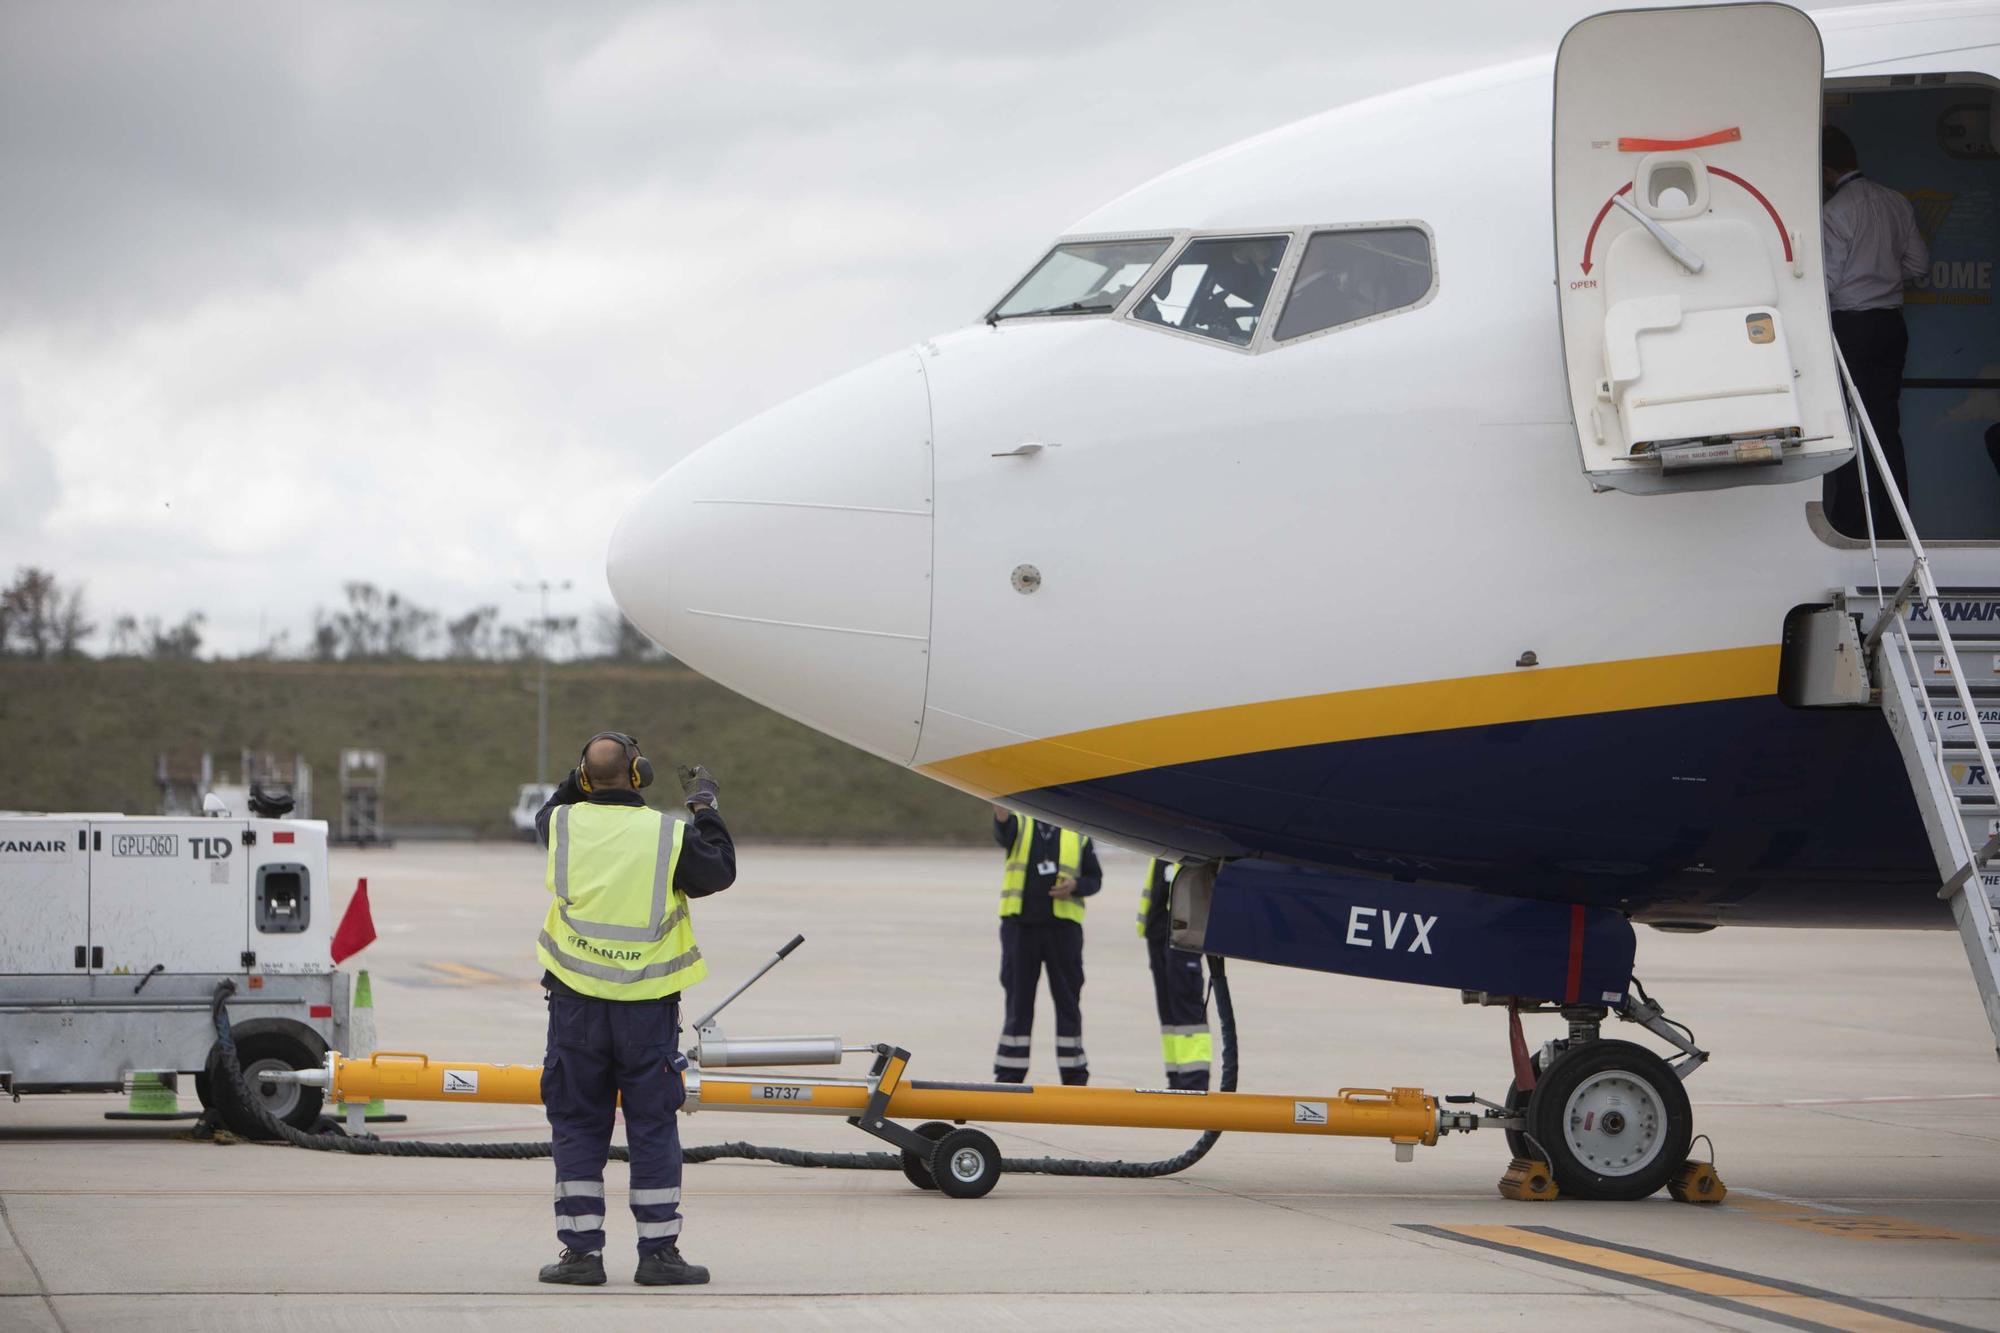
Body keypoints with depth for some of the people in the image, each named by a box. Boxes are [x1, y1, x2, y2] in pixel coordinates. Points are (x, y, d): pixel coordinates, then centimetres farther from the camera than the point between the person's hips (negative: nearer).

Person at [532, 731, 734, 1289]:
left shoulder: (565, 825, -3)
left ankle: (581, 1250, 5)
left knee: (577, 1125, 7)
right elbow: (720, 872, 7)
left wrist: (579, 780, 30)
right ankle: (658, 1253, 6)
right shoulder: (669, 835, -9)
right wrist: (705, 808, 17)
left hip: (576, 1000, 1)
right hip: (647, 1006, -1)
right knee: (653, 1126, 6)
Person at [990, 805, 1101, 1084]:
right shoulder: (1019, 825, 6)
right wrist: (1001, 810, -42)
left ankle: (1074, 1076, 11)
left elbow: (1095, 878, 12)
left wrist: (1075, 886, -11)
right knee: (1018, 1003, 5)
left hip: (1063, 927, 0)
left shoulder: (1078, 833, 9)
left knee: (1068, 1003, 4)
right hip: (1020, 925, 0)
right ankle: (1009, 1075, 11)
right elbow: (1002, 831, -19)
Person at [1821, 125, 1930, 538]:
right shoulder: (1896, 202, 4)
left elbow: (1827, 281, -15)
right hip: (1891, 324, 6)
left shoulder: (1833, 212, -15)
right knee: (1886, 426, 11)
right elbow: (1919, 264, 8)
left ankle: (1850, 526, 1)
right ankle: (1894, 525, 12)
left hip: (1850, 328, -6)